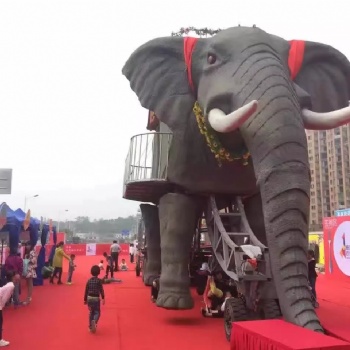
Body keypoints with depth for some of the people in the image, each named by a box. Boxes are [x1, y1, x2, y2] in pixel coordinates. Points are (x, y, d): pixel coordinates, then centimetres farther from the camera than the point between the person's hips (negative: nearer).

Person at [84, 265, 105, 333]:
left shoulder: (89, 280, 3)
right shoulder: (99, 280, -9)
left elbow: (86, 291, 7)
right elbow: (101, 290, -13)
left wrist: (85, 299, 16)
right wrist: (103, 298, -10)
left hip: (89, 298, 4)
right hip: (96, 298, -4)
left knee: (91, 312, 17)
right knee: (97, 312, 4)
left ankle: (90, 326, 19)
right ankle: (94, 321, -25)